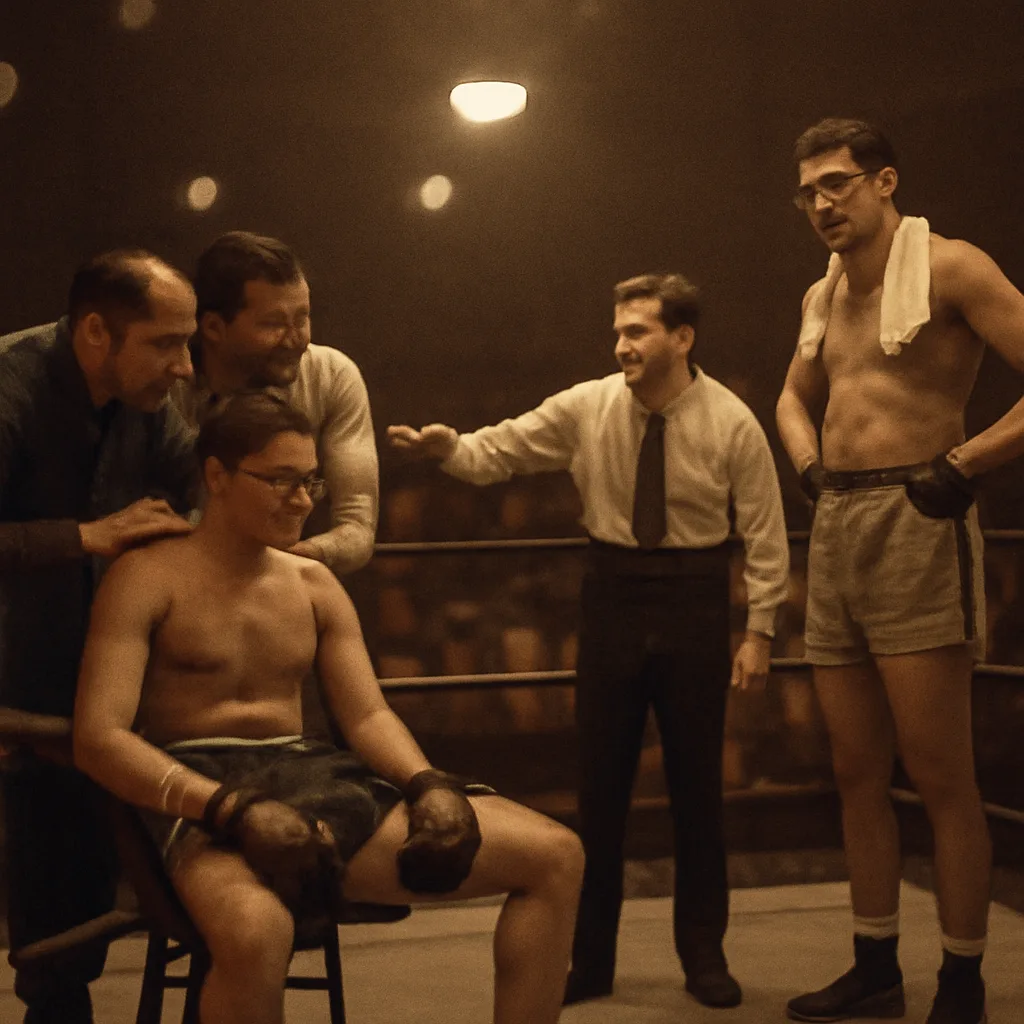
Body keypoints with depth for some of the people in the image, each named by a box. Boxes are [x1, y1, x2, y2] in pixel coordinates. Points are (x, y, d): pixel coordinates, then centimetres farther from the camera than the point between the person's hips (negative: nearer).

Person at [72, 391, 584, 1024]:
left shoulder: (315, 584, 17)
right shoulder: (148, 579, -2)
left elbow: (369, 716, 13)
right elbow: (98, 737, -12)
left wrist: (428, 785, -11)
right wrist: (236, 810, -26)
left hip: (316, 778, 6)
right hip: (205, 795, -6)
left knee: (556, 855, -8)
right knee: (258, 929, -44)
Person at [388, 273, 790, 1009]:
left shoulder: (732, 423, -7)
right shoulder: (587, 407, -3)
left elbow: (765, 536, -4)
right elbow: (503, 450, -6)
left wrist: (759, 630, -6)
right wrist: (451, 449, -27)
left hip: (695, 599, -1)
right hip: (613, 596, 2)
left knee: (697, 782, 8)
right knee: (601, 782, 5)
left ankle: (704, 954, 24)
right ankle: (589, 958, 17)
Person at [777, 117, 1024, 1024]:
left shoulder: (947, 269, -5)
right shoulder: (823, 296, 17)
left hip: (914, 526, -8)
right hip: (835, 532, 8)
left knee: (940, 776, -5)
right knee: (858, 773, 11)